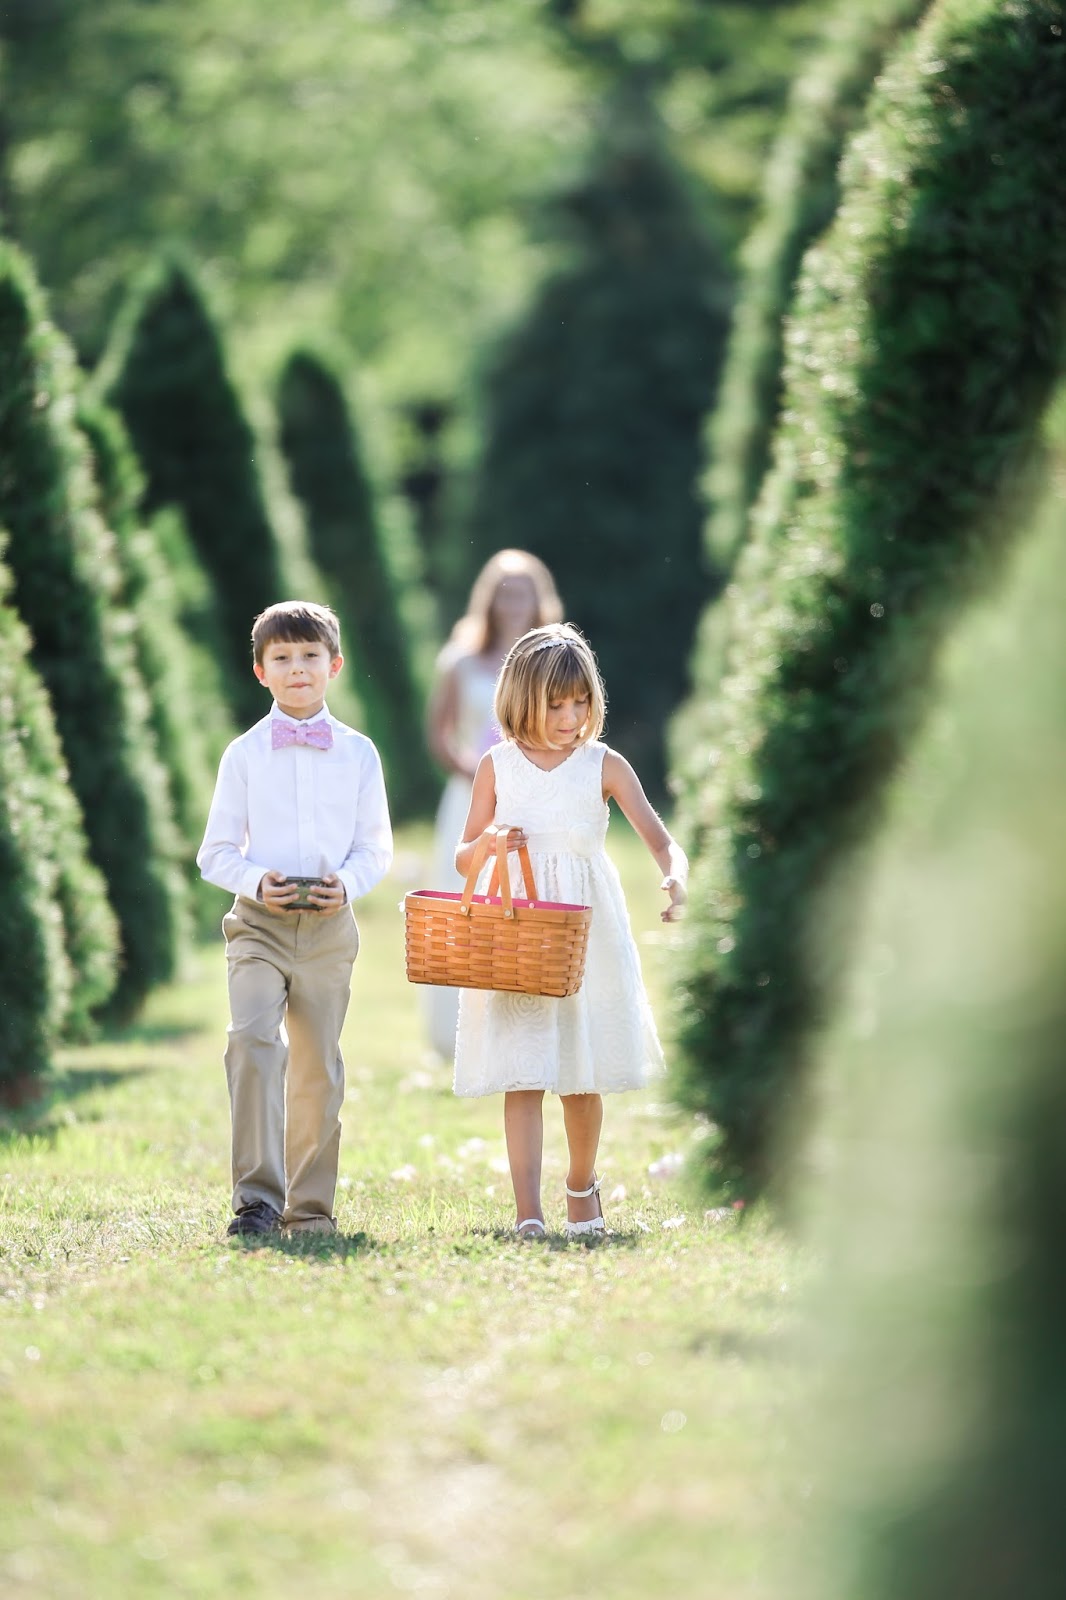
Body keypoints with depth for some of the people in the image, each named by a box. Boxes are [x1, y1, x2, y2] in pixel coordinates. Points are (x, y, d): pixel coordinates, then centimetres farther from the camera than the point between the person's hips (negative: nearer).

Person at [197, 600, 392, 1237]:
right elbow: (217, 851, 5)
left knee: (318, 1065, 6)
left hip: (330, 925, 1)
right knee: (253, 1037, -21)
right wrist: (257, 881, -14)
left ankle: (310, 1207, 17)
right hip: (259, 921, -1)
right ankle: (257, 1198, -20)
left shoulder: (358, 753, 5)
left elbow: (376, 845, 8)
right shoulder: (245, 755, 3)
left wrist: (348, 883, -12)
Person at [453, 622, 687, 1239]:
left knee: (582, 1077, 8)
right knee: (523, 1074, -8)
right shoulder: (498, 766, 3)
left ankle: (583, 1188, 32)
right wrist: (487, 842, -14)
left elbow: (659, 838, -8)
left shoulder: (604, 765, 0)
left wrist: (675, 875, -30)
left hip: (588, 935, 0)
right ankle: (528, 1211, -11)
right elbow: (463, 859, 9)